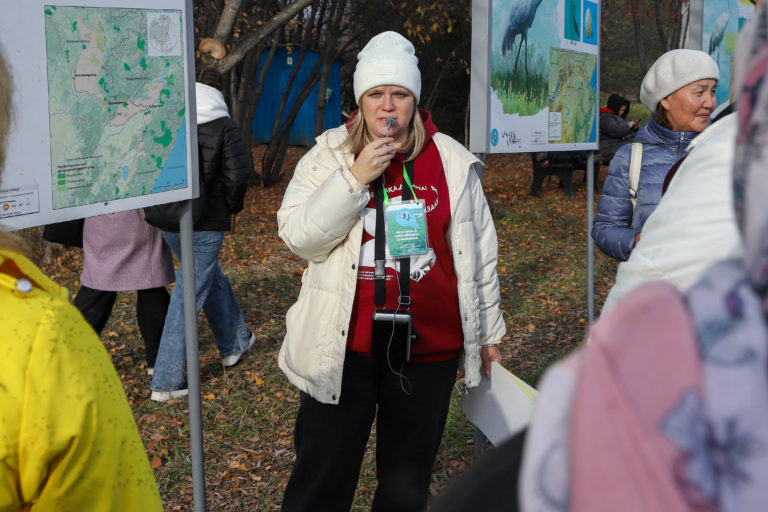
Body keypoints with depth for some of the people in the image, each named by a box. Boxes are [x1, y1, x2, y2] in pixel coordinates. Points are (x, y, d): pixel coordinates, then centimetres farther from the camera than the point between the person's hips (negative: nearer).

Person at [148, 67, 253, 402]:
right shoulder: (223, 127, -8)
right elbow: (237, 175, -14)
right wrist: (233, 206, 4)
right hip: (205, 223, -5)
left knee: (212, 277, 25)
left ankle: (235, 343, 41)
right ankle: (165, 381, 0)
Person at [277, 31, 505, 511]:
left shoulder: (452, 162, 3)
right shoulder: (329, 156, 0)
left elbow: (479, 250, 10)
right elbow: (297, 234, -12)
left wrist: (487, 330, 14)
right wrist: (355, 178, -21)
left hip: (429, 344, 2)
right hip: (345, 345, -1)